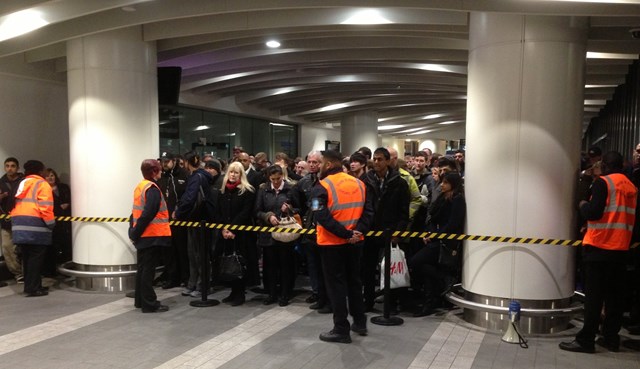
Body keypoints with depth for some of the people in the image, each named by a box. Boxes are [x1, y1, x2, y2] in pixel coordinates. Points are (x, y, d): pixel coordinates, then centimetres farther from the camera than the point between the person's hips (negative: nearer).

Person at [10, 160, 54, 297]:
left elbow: (19, 204, 20)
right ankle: (33, 288, -4)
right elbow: (45, 207, -12)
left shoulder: (22, 183, 24)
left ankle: (30, 286, 19)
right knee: (36, 258, -4)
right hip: (35, 224, -8)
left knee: (27, 257, 13)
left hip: (19, 224, 8)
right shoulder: (42, 184, -1)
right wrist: (51, 223, -7)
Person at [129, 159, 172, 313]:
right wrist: (135, 232, -15)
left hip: (143, 235, 8)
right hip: (152, 235, -8)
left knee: (142, 268, 16)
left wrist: (134, 231, 9)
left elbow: (137, 211, 11)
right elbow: (148, 213, -23)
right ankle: (150, 304, 5)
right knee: (148, 269, -2)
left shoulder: (140, 186, 11)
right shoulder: (153, 189, -15)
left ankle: (140, 300, 25)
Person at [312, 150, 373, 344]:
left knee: (336, 285, 4)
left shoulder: (322, 187, -13)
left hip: (332, 243, -6)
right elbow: (368, 211, 0)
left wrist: (345, 234, -21)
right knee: (354, 281, 19)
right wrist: (359, 231, -10)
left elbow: (322, 217, -24)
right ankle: (360, 322, 29)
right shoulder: (359, 183, 6)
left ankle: (341, 329, 11)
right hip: (355, 242, 6)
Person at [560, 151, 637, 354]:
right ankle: (611, 337, 16)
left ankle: (586, 340, -2)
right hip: (621, 248, 6)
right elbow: (631, 218, 18)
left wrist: (583, 205, 1)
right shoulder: (631, 187, 12)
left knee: (594, 295, -4)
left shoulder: (602, 183, -9)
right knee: (615, 295, 11)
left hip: (599, 246, -6)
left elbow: (593, 212, -17)